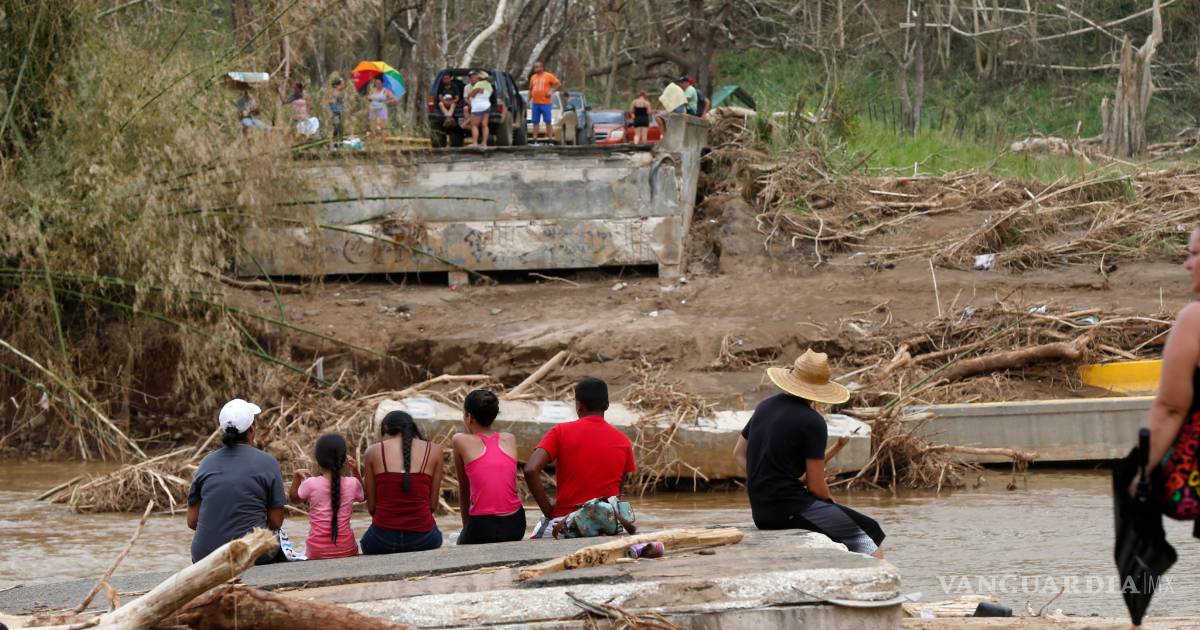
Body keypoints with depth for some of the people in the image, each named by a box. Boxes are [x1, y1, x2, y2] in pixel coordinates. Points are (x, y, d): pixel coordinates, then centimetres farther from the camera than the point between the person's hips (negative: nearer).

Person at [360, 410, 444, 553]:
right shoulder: (434, 450, 4)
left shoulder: (374, 451, 3)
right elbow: (432, 504, 5)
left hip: (382, 541, 0)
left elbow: (371, 506, 4)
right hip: (423, 539, 0)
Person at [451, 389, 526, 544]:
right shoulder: (510, 440, 10)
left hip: (483, 530, -4)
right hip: (516, 526, 4)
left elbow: (464, 489, 10)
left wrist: (466, 524, 23)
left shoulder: (461, 441, 0)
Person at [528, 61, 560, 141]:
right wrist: (529, 100, 13)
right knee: (535, 122, 3)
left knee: (548, 122, -5)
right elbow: (531, 89, 20)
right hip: (535, 104, 5)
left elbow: (559, 84, 1)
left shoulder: (548, 76, 1)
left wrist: (552, 91, -11)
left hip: (545, 103, -4)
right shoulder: (533, 77, 15)